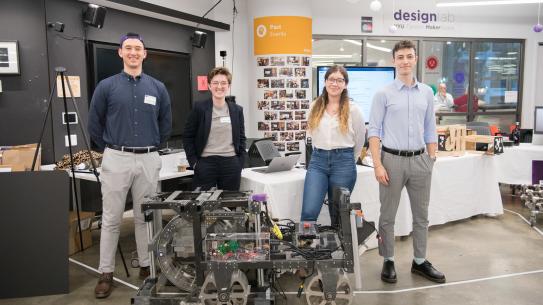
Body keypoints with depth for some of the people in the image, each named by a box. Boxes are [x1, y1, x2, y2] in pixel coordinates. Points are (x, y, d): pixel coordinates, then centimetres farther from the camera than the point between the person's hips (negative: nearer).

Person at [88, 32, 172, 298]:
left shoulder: (158, 88, 6)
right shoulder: (106, 86, -1)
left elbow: (165, 125, 15)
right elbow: (94, 124, 6)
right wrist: (110, 150, 8)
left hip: (149, 160, 2)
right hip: (116, 160, -2)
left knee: (145, 217, 11)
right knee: (111, 219, 5)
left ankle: (147, 266, 25)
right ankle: (106, 273, 16)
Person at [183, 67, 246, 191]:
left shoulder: (237, 110, 8)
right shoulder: (200, 108, -1)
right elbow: (187, 137, 2)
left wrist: (240, 163, 4)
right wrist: (194, 163, -4)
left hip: (231, 164, 3)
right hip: (205, 163, -2)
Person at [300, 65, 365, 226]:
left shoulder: (352, 110, 0)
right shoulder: (315, 107, 7)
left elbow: (359, 140, 11)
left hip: (343, 162, -1)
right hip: (318, 160, 2)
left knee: (337, 214, 8)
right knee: (309, 211, -10)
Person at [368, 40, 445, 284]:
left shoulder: (427, 93, 8)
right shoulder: (383, 94, -3)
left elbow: (430, 130, 13)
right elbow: (374, 131, -6)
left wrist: (431, 160, 7)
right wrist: (377, 164, -13)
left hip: (419, 160, 4)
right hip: (392, 159, -4)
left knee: (421, 215, 12)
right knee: (388, 215, 5)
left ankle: (420, 261, 27)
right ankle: (388, 261, 21)